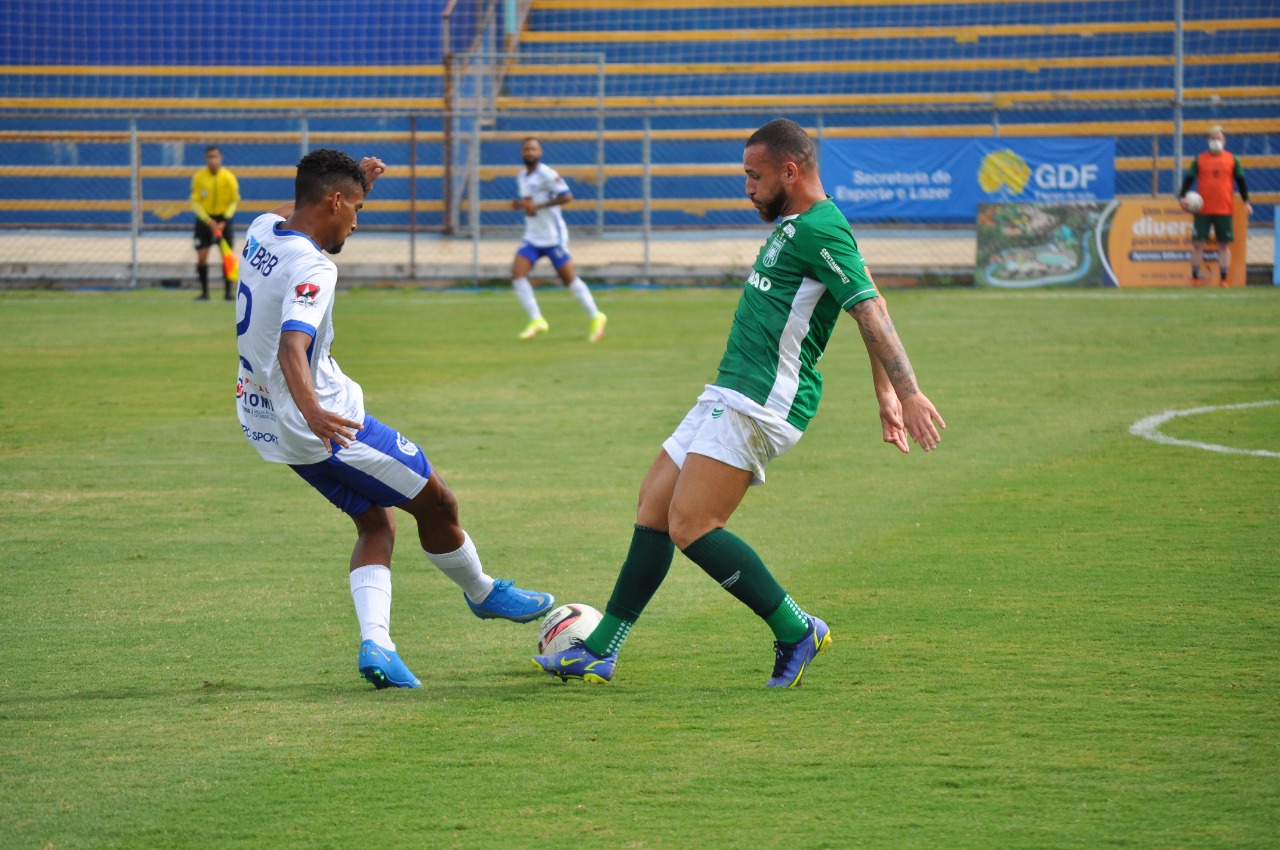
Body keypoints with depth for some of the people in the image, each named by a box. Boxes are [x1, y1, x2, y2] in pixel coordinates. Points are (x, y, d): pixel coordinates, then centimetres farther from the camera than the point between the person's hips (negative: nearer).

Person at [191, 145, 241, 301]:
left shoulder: (228, 177, -10)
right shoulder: (198, 177, -9)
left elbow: (235, 201, -4)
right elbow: (195, 202, -6)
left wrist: (224, 221, -14)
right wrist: (209, 221, -16)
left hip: (223, 219, 0)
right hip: (204, 219, 0)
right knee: (201, 257, -5)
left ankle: (228, 292, 1)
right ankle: (204, 292, 6)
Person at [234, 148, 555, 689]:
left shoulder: (262, 230, 1)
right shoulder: (312, 269, -26)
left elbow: (297, 218, 27)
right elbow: (291, 347, -42)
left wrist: (358, 181, 19)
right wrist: (311, 410, -58)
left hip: (262, 419, 10)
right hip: (324, 426, -10)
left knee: (376, 522, 16)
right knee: (435, 502, 9)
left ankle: (374, 642, -2)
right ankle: (483, 593, 32)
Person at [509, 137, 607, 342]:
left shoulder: (546, 174, -13)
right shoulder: (521, 177, 11)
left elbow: (567, 196, -23)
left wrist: (537, 206, -25)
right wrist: (518, 203, 3)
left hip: (553, 237, -7)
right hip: (532, 238, 7)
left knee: (569, 279, 0)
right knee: (517, 274, -11)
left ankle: (596, 317, 15)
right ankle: (536, 321, -7)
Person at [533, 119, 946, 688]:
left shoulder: (819, 229, -13)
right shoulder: (792, 226, 18)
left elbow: (870, 311, -19)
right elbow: (868, 315, 24)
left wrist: (908, 395, -23)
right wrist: (887, 397, 24)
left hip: (760, 405, -11)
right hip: (729, 396, 11)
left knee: (690, 526, -16)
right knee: (653, 507, 10)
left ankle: (796, 633, -8)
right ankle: (598, 652, 15)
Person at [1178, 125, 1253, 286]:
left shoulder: (1231, 160, 6)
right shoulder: (1199, 160, 5)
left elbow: (1241, 181, 10)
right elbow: (1189, 179, 5)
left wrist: (1246, 202, 3)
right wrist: (1182, 196, -10)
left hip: (1224, 210, 1)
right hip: (1202, 210, -1)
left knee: (1224, 245, 2)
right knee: (1198, 243, -3)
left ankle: (1223, 279, 6)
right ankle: (1195, 278, 4)